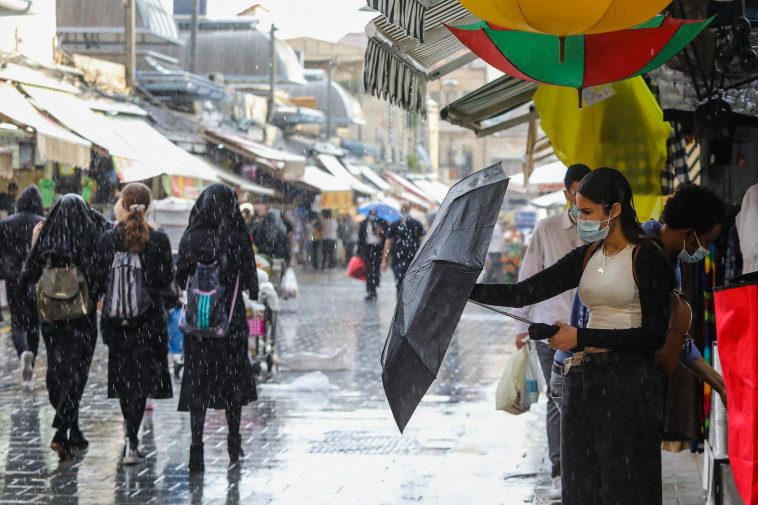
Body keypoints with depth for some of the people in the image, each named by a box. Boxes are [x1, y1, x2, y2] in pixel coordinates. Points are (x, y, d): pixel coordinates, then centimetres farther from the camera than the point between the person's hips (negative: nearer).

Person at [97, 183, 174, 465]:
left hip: (116, 317, 2)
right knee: (141, 376, -1)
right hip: (149, 317, -2)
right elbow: (166, 279, -4)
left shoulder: (108, 239, -6)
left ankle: (131, 435, 30)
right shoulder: (158, 240, -8)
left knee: (123, 375, 17)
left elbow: (100, 276, 1)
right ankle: (131, 443, -12)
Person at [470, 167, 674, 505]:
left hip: (627, 382, -7)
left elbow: (653, 335, -14)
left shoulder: (646, 256, -8)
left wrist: (581, 338, -15)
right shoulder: (587, 256, 12)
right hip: (583, 381, 7)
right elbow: (525, 293, 7)